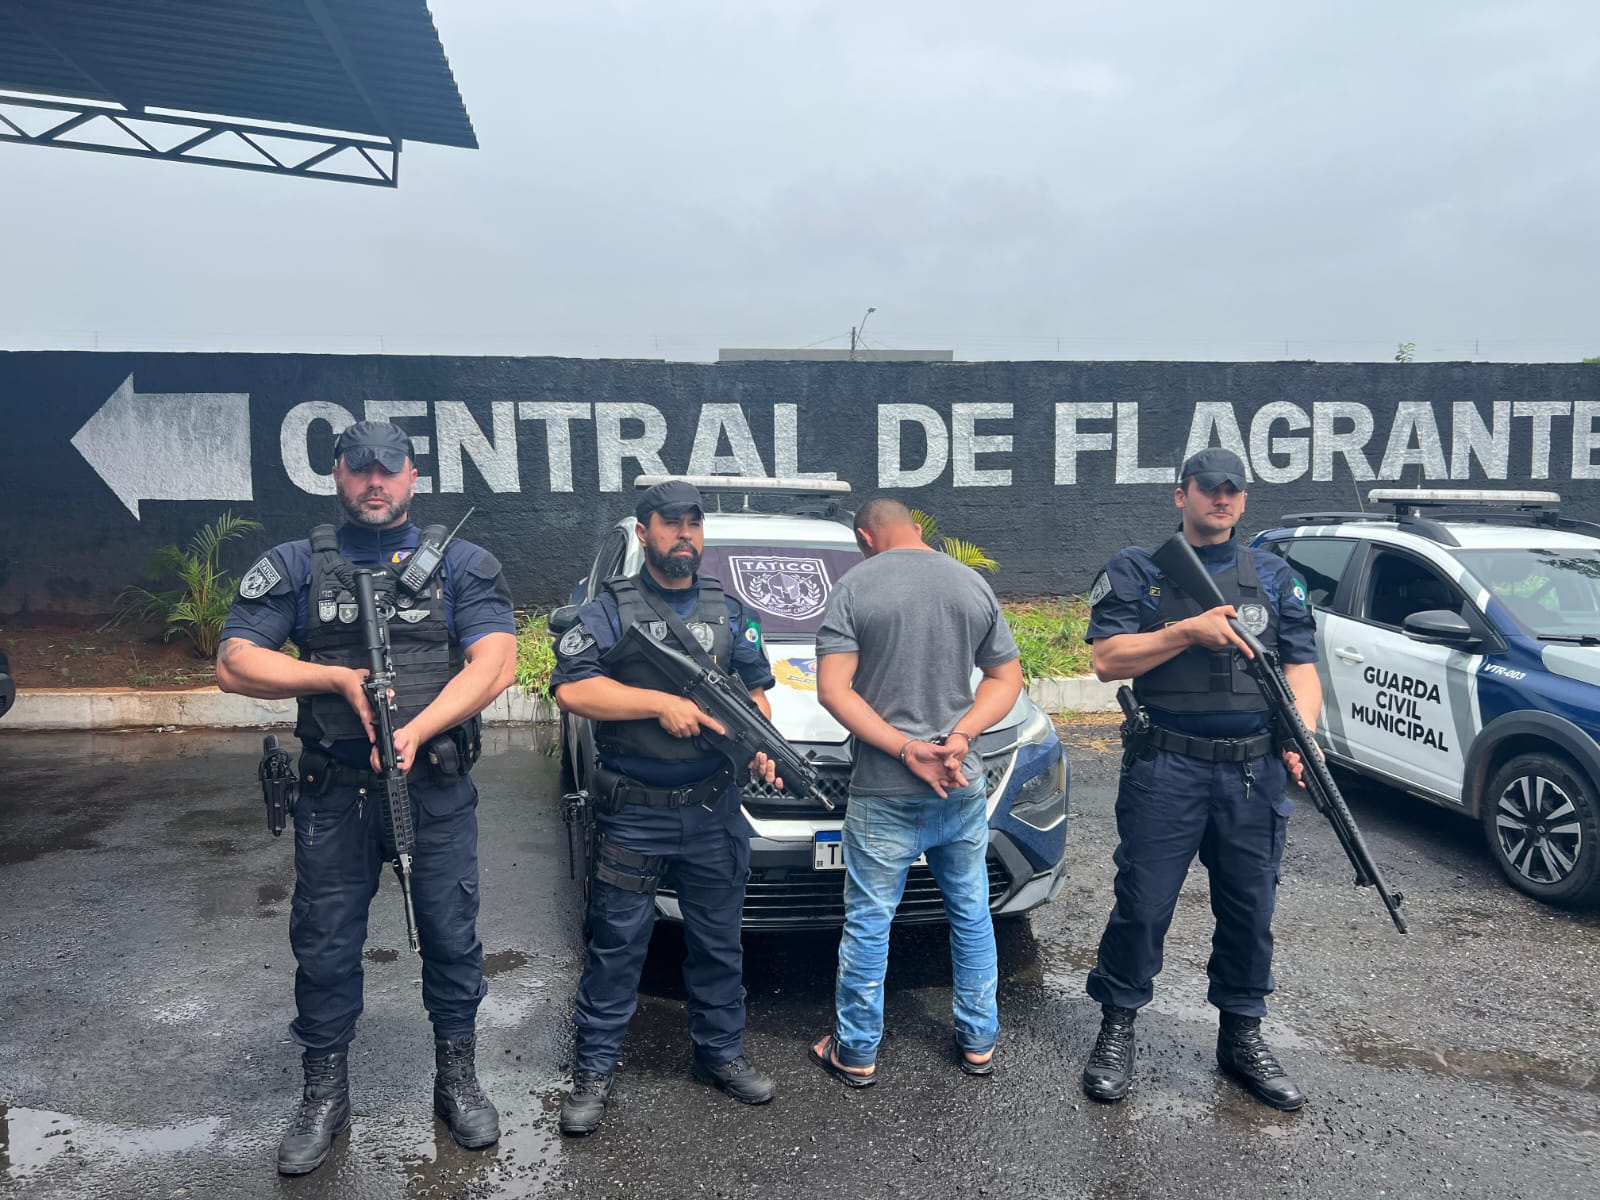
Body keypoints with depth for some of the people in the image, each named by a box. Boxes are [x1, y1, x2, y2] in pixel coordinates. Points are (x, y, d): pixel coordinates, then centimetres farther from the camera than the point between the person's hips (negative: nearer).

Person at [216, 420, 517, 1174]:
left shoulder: (461, 564, 3)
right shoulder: (294, 567, 6)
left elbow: (494, 663, -9)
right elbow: (234, 664, 0)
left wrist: (416, 730, -20)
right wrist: (340, 677, -13)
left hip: (437, 791, -1)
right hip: (334, 793, 1)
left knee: (451, 936, 9)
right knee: (324, 945, 10)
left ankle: (457, 1079, 28)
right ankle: (325, 1096, 28)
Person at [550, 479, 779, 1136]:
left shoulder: (731, 611, 11)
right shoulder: (611, 609, -2)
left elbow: (755, 689, 16)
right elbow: (571, 687, -13)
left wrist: (761, 743, -5)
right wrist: (662, 703, -19)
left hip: (714, 810, 4)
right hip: (632, 814, -3)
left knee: (719, 941, 14)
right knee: (617, 944, 5)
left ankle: (720, 1052, 31)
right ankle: (594, 1069, 20)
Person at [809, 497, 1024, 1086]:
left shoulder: (855, 586, -7)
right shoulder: (974, 585, 5)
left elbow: (834, 690, -13)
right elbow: (1007, 678, 5)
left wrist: (907, 749, -14)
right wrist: (960, 738, -7)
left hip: (883, 793, -4)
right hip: (963, 788, 4)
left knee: (868, 921, 8)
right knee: (972, 914, 18)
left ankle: (856, 1053, 21)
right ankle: (978, 1042, 30)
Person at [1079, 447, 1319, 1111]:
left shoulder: (1275, 576, 13)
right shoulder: (1136, 571, 4)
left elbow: (1301, 667, 8)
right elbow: (1108, 659, -6)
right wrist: (1189, 631, -15)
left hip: (1254, 773, 3)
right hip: (1166, 769, -3)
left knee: (1249, 908, 12)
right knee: (1143, 904, 1)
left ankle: (1241, 1034, 29)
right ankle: (1117, 1029, 20)